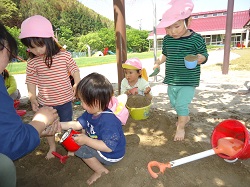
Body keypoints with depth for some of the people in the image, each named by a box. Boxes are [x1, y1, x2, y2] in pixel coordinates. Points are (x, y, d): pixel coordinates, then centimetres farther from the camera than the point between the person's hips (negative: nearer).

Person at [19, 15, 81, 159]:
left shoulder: (64, 55, -12)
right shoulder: (32, 62, -9)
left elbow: (74, 70, -1)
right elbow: (31, 81, -1)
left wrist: (77, 84, -11)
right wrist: (33, 98, -5)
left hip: (65, 99, -1)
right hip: (45, 102, 1)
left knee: (66, 124, 17)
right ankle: (52, 147, 43)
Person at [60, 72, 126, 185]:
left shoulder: (108, 121, -38)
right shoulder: (91, 112, -9)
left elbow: (108, 147, -38)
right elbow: (78, 124, 3)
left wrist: (86, 140, -34)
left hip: (111, 155, -9)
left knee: (80, 148, -14)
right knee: (84, 131, 17)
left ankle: (101, 171, 6)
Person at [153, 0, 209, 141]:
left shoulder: (196, 39, -11)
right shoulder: (167, 39, 1)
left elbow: (204, 55, -3)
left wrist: (198, 58, -25)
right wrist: (158, 63, 1)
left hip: (188, 81, -5)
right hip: (171, 80, 6)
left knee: (181, 104, -9)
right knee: (174, 103, 19)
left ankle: (181, 127, 15)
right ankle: (186, 117, 47)